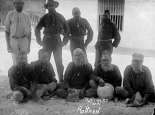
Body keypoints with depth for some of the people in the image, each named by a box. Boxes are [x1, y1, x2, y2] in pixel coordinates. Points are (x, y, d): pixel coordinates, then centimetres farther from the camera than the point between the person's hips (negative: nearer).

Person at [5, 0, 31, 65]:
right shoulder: (10, 15, -1)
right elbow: (7, 31, -1)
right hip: (14, 41, -1)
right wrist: (8, 45, -8)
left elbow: (29, 32, 6)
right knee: (16, 62, -3)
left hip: (24, 40, 1)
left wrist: (29, 46, 1)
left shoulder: (26, 16, 4)